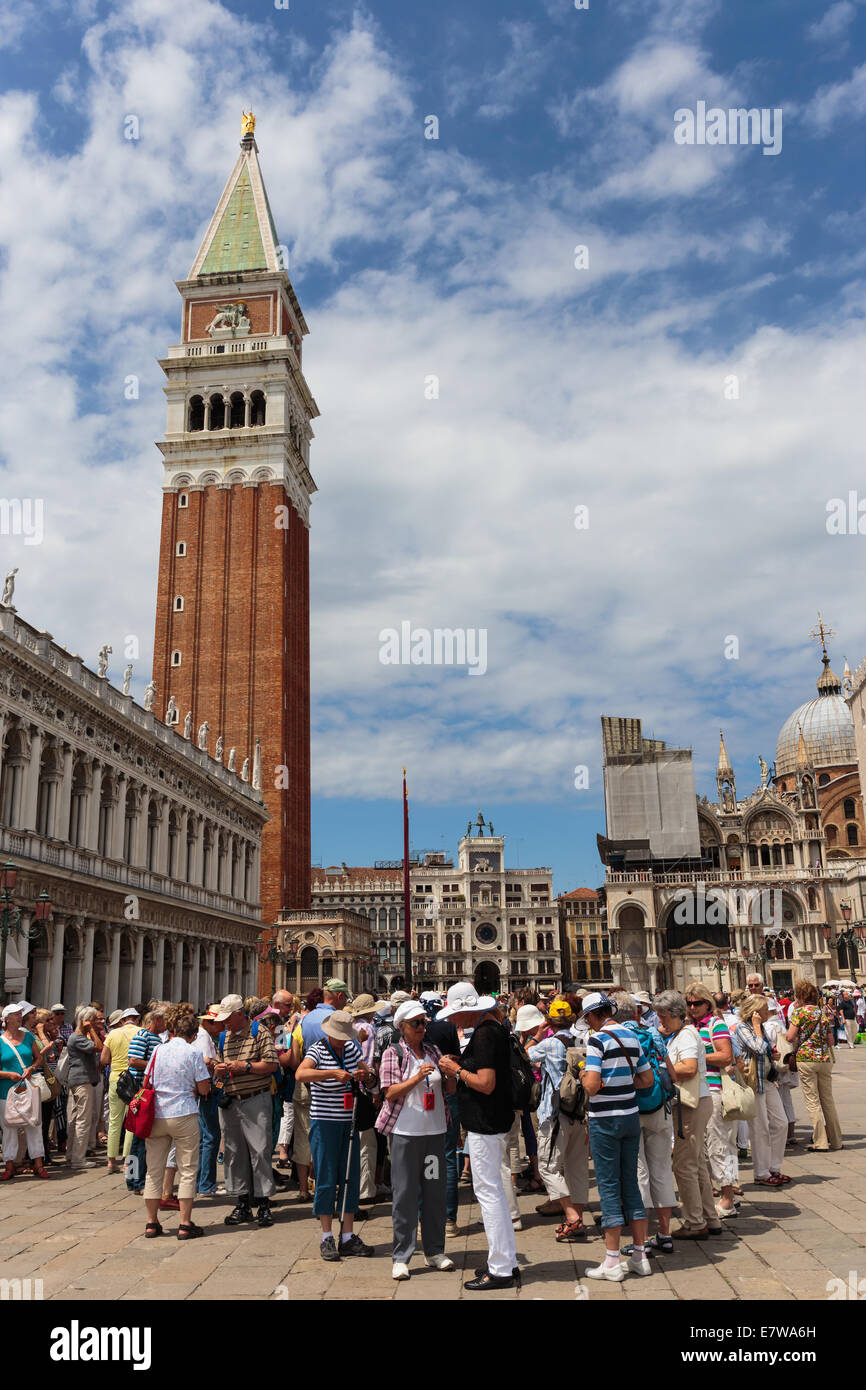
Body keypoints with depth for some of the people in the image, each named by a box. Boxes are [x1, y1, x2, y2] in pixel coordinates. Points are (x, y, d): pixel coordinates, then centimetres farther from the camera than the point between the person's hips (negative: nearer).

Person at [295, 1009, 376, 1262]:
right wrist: (333, 1073, -36)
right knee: (326, 1179, -1)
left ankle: (348, 1236, 15)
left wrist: (365, 1075, -7)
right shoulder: (318, 1050, -10)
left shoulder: (351, 1048, 7)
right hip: (324, 1123, -6)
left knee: (351, 1177, 7)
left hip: (349, 1122, 6)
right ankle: (326, 1238, 10)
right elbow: (301, 1074, -29)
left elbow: (370, 1075, 17)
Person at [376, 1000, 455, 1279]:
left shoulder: (433, 1051, 10)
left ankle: (434, 1251, 23)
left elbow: (451, 1089, 13)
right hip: (405, 1132, -4)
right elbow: (390, 1093, -10)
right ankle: (401, 1257, 9)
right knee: (405, 1193, 0)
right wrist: (417, 1078, -21)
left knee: (435, 1191, 10)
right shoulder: (393, 1054, -3)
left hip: (435, 1130, 4)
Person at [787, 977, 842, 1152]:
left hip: (805, 1058, -5)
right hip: (825, 1059, 5)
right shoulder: (824, 1012, 10)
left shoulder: (799, 1012, -6)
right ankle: (836, 1140, 19)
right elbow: (831, 1041, 12)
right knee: (828, 1100, 13)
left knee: (813, 1102, 0)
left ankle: (820, 1142, 1)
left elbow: (790, 1037, -11)